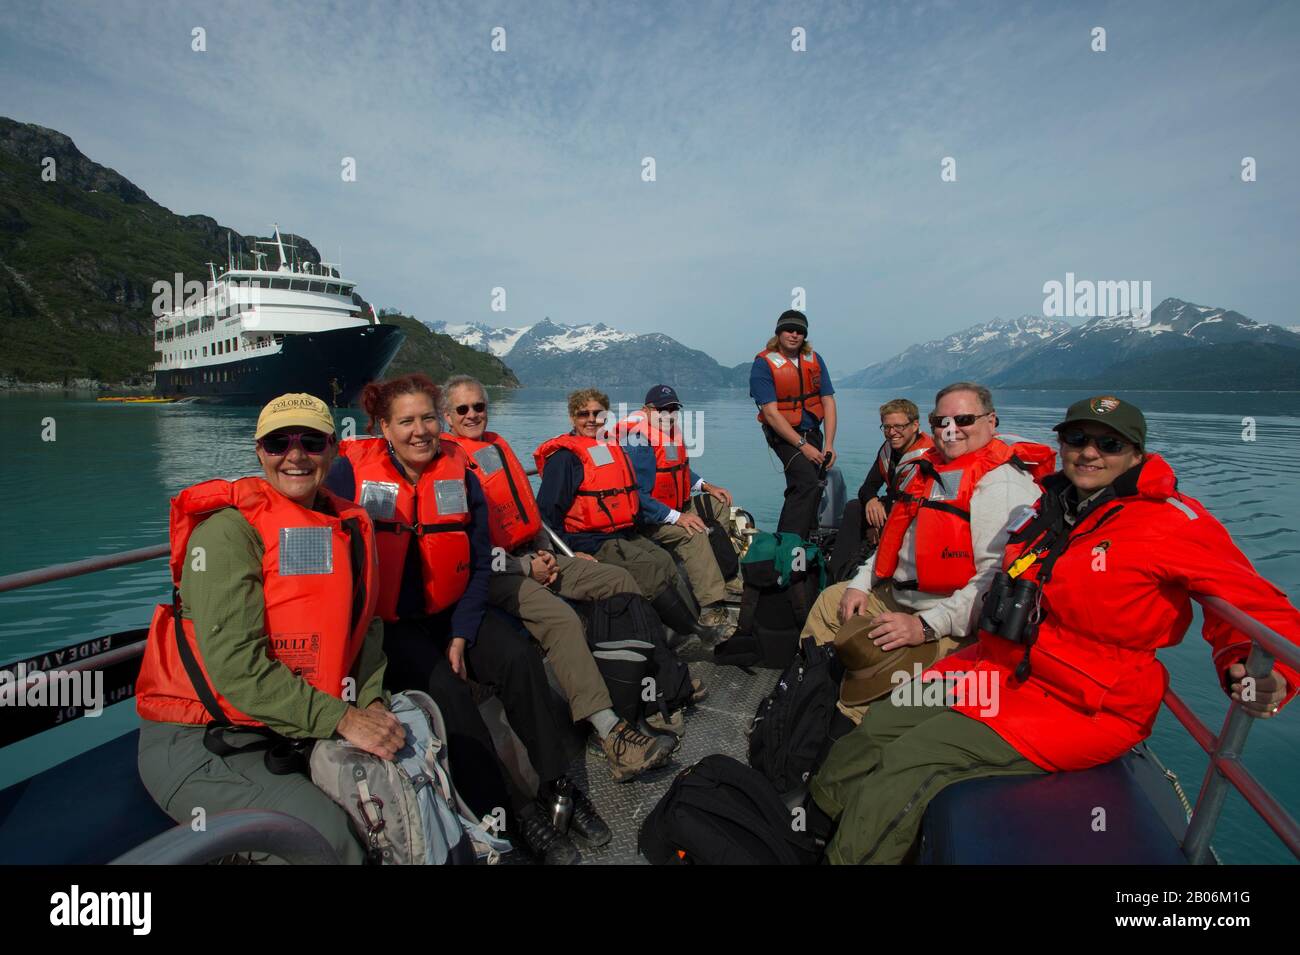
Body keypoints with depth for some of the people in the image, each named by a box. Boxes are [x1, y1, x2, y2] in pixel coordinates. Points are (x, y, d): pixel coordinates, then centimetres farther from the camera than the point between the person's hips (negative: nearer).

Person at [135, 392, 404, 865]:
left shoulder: (350, 527, 4)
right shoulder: (228, 528, -16)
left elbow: (364, 626, 4)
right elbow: (235, 663, -23)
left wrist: (372, 701, -13)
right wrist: (342, 720, -25)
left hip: (298, 734, 6)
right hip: (200, 743, -6)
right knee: (331, 837, -23)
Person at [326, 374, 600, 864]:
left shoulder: (460, 473, -1)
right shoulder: (351, 472, -9)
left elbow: (479, 564, 2)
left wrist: (461, 635, -7)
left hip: (449, 611, 3)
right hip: (385, 622, -3)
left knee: (519, 657, -19)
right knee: (444, 686, -27)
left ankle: (557, 785, -7)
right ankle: (507, 811, -15)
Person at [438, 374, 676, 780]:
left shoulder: (498, 445, 18)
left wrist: (543, 554, 6)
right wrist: (525, 567, -13)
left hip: (531, 557, 9)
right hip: (491, 572, -8)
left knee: (619, 579, 0)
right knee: (560, 618, -32)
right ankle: (611, 734, -34)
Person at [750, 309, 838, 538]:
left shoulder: (814, 360, 4)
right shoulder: (763, 364, -13)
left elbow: (828, 402, 2)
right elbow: (771, 413, -18)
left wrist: (829, 444, -8)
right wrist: (802, 446, -20)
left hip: (812, 432, 6)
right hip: (783, 434, -6)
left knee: (814, 488, 9)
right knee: (808, 483, -23)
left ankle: (804, 540, 26)